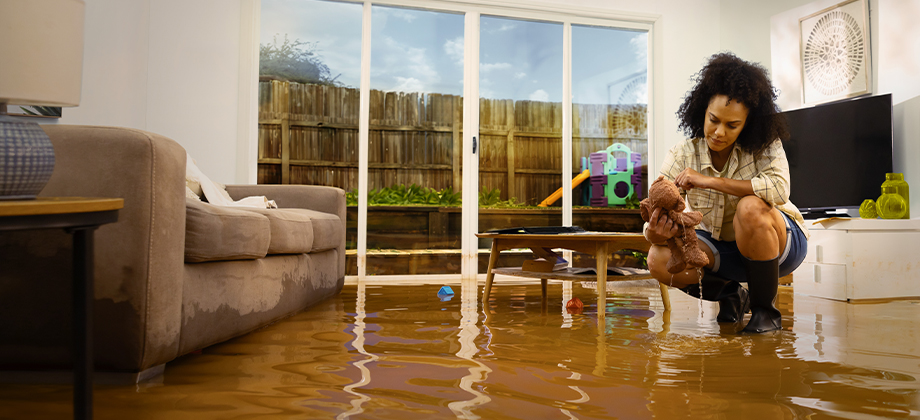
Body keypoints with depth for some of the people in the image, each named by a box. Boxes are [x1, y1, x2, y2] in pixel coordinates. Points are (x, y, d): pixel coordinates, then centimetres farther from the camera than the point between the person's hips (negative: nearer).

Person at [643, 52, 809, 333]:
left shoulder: (765, 145, -16)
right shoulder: (681, 157, -14)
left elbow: (779, 189, -36)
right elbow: (659, 220, -20)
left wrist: (709, 181, -37)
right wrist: (655, 234, -45)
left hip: (778, 244, -2)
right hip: (720, 249, 3)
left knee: (751, 207, -36)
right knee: (660, 260, -24)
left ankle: (765, 309, -15)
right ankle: (730, 294, 8)